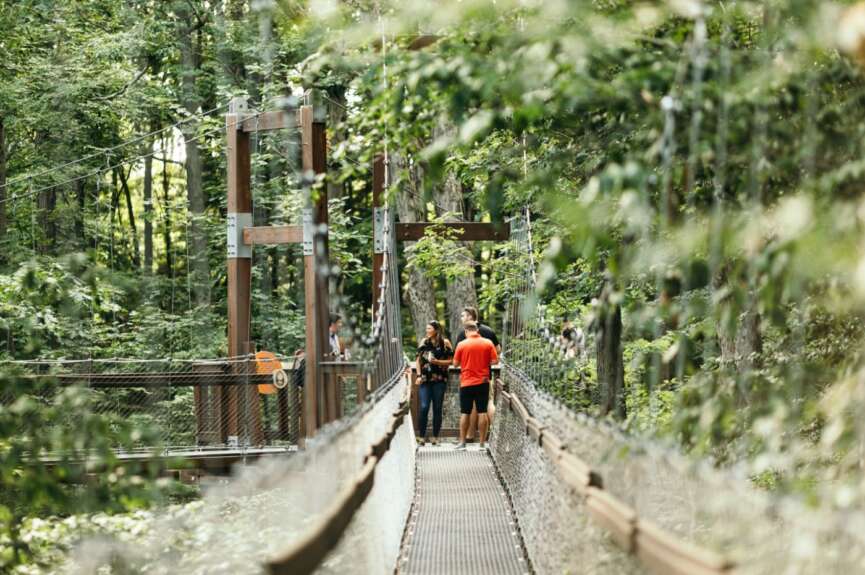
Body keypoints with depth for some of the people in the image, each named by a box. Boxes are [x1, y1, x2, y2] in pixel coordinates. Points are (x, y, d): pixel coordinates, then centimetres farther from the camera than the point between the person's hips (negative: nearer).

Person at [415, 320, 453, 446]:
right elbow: (418, 359, 14)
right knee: (424, 407, -9)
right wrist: (419, 375, 4)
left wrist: (437, 362, -14)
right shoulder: (424, 342, 10)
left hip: (439, 380, -2)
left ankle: (435, 437, 10)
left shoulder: (445, 343, 0)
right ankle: (422, 437, -4)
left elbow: (450, 361, -1)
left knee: (437, 408, 3)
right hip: (425, 379, 2)